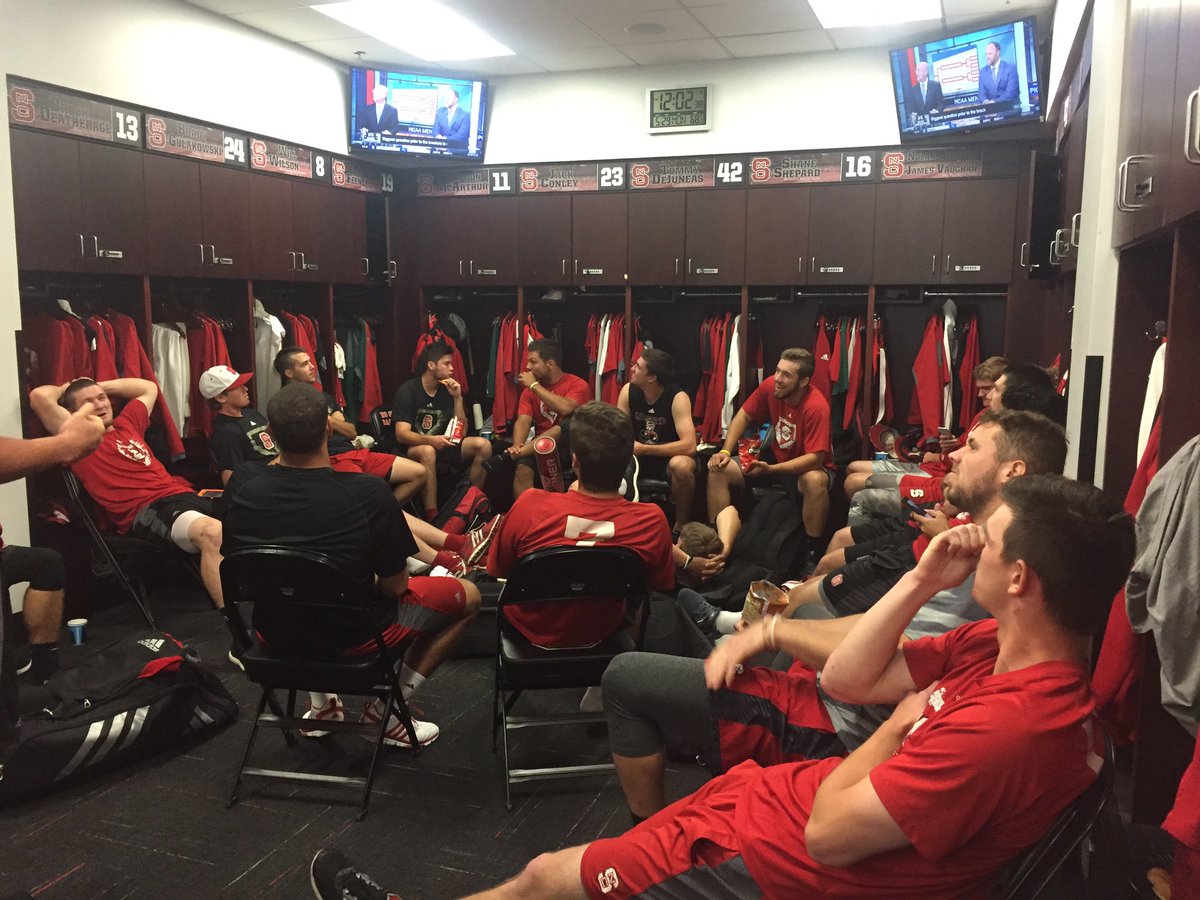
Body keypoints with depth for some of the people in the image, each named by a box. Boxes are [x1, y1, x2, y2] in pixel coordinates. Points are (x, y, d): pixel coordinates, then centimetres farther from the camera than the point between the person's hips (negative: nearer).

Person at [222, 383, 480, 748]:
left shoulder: (241, 485, -16)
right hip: (350, 635, -4)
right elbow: (395, 587, -15)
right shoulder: (367, 494, -28)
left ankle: (321, 703, 28)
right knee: (468, 595, 14)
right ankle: (386, 709, 13)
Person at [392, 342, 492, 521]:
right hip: (412, 449, -6)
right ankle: (432, 516, -40)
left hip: (441, 447, 6)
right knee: (427, 451, -40)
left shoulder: (447, 390, 7)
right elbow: (402, 435, -21)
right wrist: (430, 440, -39)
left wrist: (457, 398, -8)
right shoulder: (407, 391, -10)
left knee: (483, 445, -16)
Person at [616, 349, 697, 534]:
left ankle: (681, 525, -14)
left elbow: (689, 446, -31)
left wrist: (643, 449, -27)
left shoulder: (677, 398, -22)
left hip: (670, 458, -4)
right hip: (637, 459, 4)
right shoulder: (628, 391, -8)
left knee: (681, 465, -38)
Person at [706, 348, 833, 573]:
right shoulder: (770, 386, -15)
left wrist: (770, 469, -38)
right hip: (776, 456, 6)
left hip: (809, 466, -5)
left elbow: (815, 458, -33)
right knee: (718, 470, -11)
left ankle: (813, 555, -23)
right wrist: (726, 451, -13)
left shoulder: (816, 407, -30)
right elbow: (744, 416, 0)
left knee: (815, 481, -41)